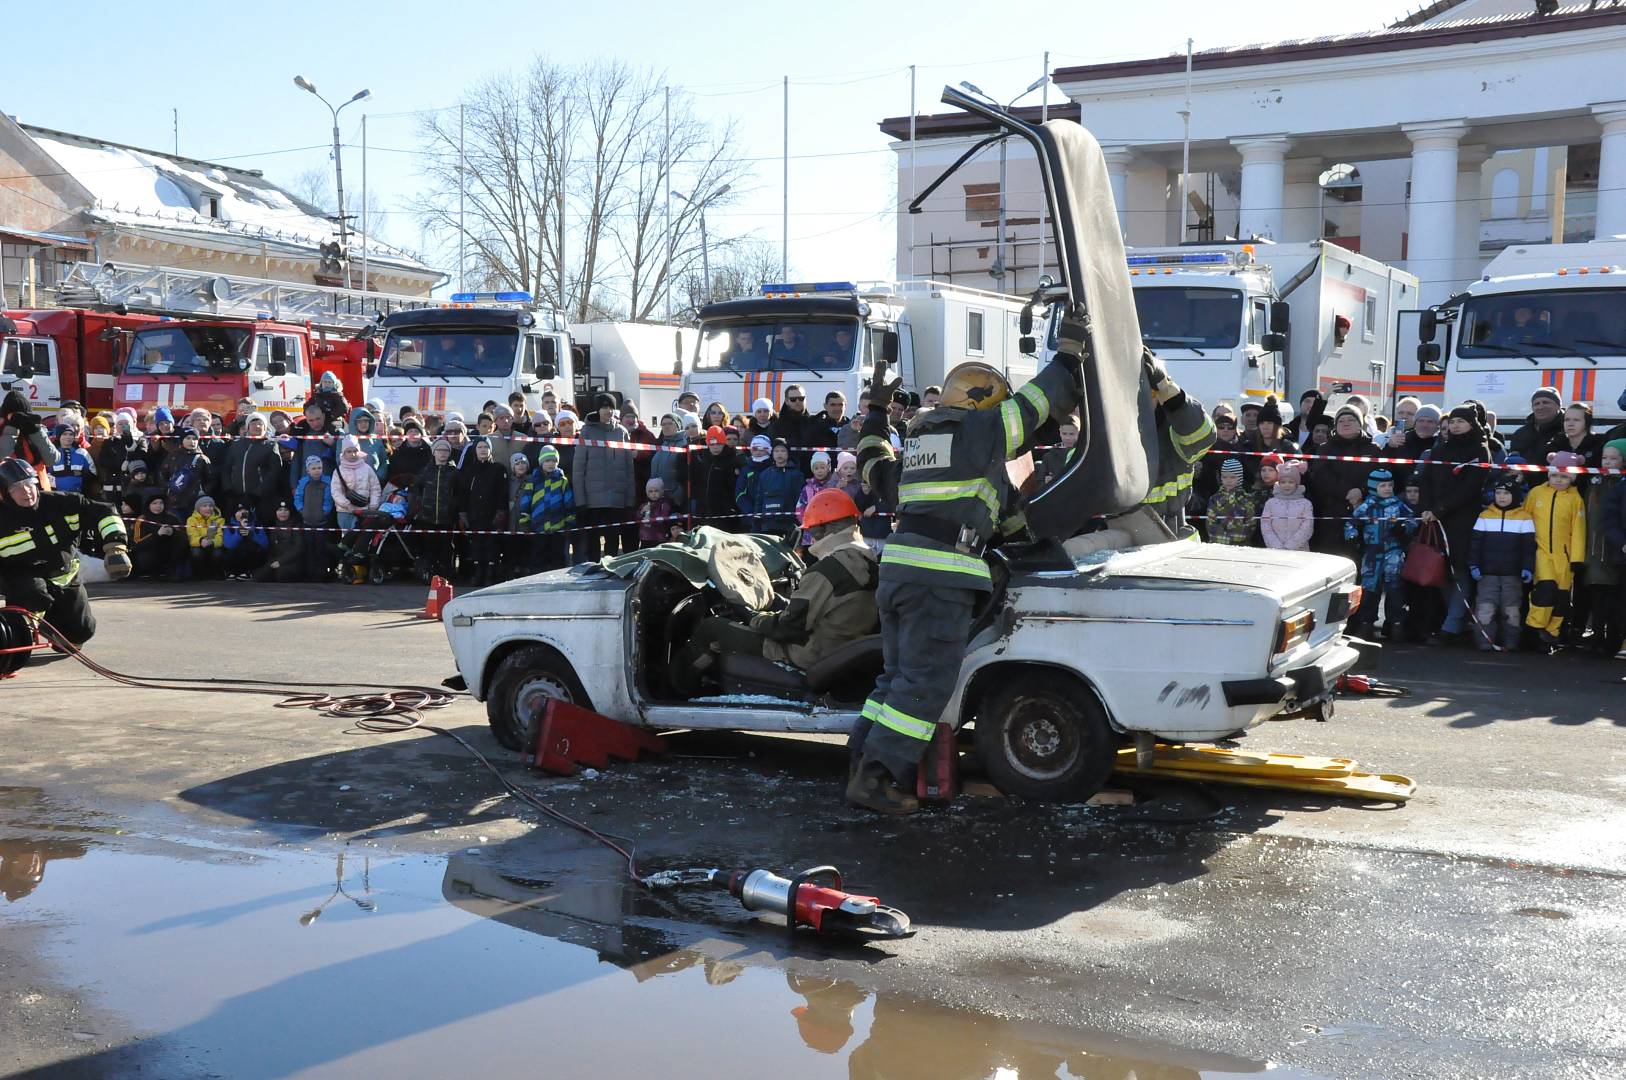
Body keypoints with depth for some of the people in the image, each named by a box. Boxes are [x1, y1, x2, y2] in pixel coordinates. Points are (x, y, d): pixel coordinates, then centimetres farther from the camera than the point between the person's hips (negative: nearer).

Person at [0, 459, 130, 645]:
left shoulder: (62, 503, -11)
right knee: (34, 598, -37)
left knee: (81, 630, 2)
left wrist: (115, 545, -20)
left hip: (64, 577, 3)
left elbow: (103, 513, -7)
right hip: (23, 576, -3)